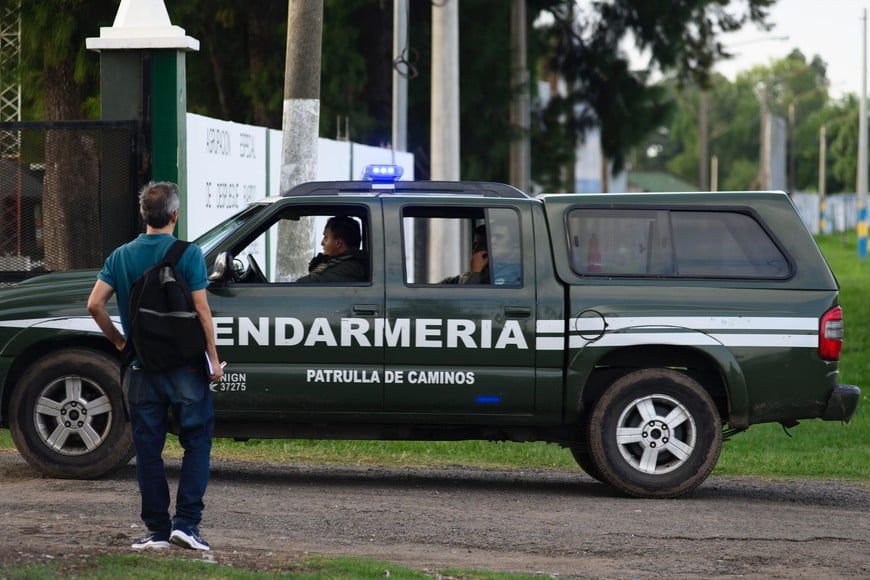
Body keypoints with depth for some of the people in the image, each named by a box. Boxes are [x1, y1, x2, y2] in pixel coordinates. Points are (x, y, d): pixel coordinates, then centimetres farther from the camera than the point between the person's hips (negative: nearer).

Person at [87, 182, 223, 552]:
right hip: (184, 364, -3)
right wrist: (213, 358, -3)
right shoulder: (188, 254, -8)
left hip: (142, 368, 3)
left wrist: (117, 340, 12)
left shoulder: (122, 256, 3)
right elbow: (201, 310, -10)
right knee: (196, 442, 6)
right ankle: (186, 522, -5)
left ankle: (157, 529, 9)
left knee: (148, 448, 8)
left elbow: (95, 304, -2)